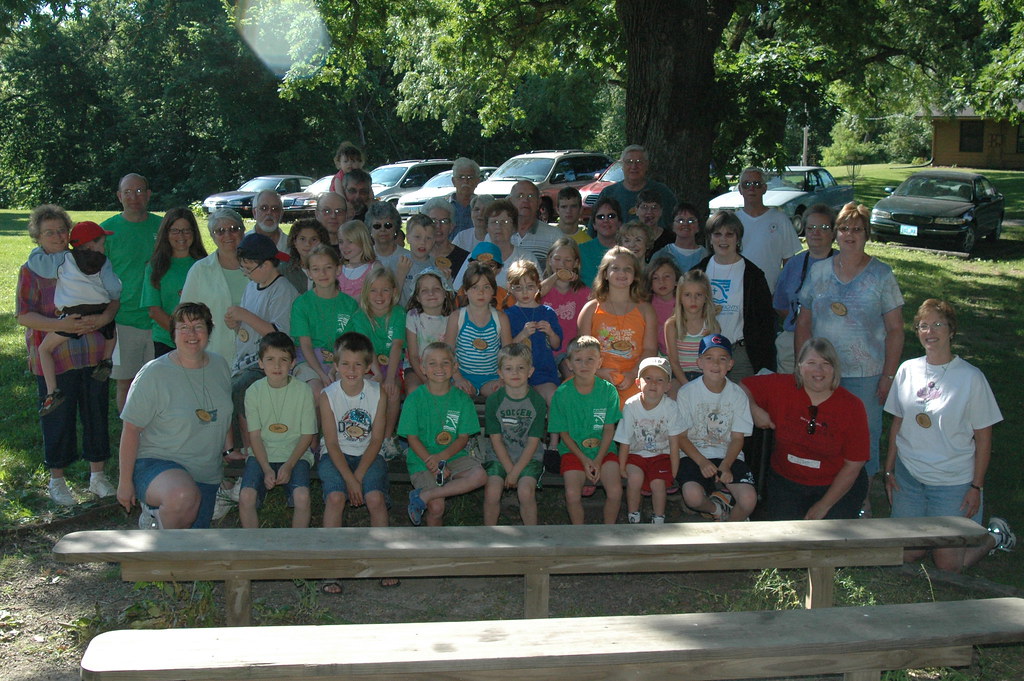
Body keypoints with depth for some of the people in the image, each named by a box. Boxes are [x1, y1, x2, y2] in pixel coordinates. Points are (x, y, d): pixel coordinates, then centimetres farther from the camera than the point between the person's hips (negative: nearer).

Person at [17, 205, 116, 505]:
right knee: (58, 419, 5)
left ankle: (97, 476, 25)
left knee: (96, 414, 9)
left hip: (94, 356, 3)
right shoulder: (32, 270, -2)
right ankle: (57, 481, 22)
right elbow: (24, 315, -8)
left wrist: (103, 318, -16)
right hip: (54, 360, -3)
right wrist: (61, 325, -20)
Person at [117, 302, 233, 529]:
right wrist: (125, 482, -12)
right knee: (183, 496, -40)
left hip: (207, 475, 6)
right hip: (157, 463, -6)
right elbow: (131, 429, -12)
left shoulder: (220, 365, 5)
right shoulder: (154, 374, -13)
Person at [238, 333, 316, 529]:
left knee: (302, 497, -27)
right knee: (246, 497, -23)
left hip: (295, 454, -1)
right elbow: (254, 435, -1)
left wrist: (289, 466, -12)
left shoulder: (303, 391, -5)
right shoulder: (254, 391, -2)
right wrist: (266, 469, -13)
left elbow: (307, 435, -2)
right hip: (262, 454, 1)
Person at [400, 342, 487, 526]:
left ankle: (423, 495, -20)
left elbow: (463, 438, 0)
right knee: (437, 507, -23)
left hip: (453, 456, 3)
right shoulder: (415, 399, -3)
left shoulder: (462, 399, 3)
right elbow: (412, 438, -4)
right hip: (422, 460, -3)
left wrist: (441, 457, -17)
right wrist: (431, 464, -16)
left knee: (480, 476, -27)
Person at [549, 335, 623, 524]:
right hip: (574, 451, -1)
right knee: (572, 494, -23)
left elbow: (609, 429, 0)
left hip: (603, 450, 1)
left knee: (615, 491, -22)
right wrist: (584, 459, -11)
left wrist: (598, 460, -11)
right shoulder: (562, 393, -5)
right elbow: (564, 433, -1)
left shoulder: (608, 390, -2)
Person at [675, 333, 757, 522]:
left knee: (749, 499, -25)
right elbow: (681, 436, -3)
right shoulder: (687, 392, -4)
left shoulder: (737, 394, 1)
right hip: (694, 455, -1)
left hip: (728, 456, 1)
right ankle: (716, 508, 7)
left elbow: (737, 437, 1)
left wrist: (725, 466, -16)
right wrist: (702, 462, -17)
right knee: (693, 496, -31)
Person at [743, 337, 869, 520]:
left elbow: (853, 465, -8)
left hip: (839, 485, -1)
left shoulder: (852, 407, -11)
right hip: (786, 482, 1)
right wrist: (754, 410, -14)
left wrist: (824, 505, -10)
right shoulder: (781, 387, -8)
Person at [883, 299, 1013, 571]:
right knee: (905, 554, 5)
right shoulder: (907, 370, 0)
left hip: (954, 481, -3)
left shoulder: (970, 377, -10)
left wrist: (977, 487, -7)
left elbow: (983, 436, -6)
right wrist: (889, 470, 7)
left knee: (948, 564, 0)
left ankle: (994, 536, 26)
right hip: (909, 476, 4)